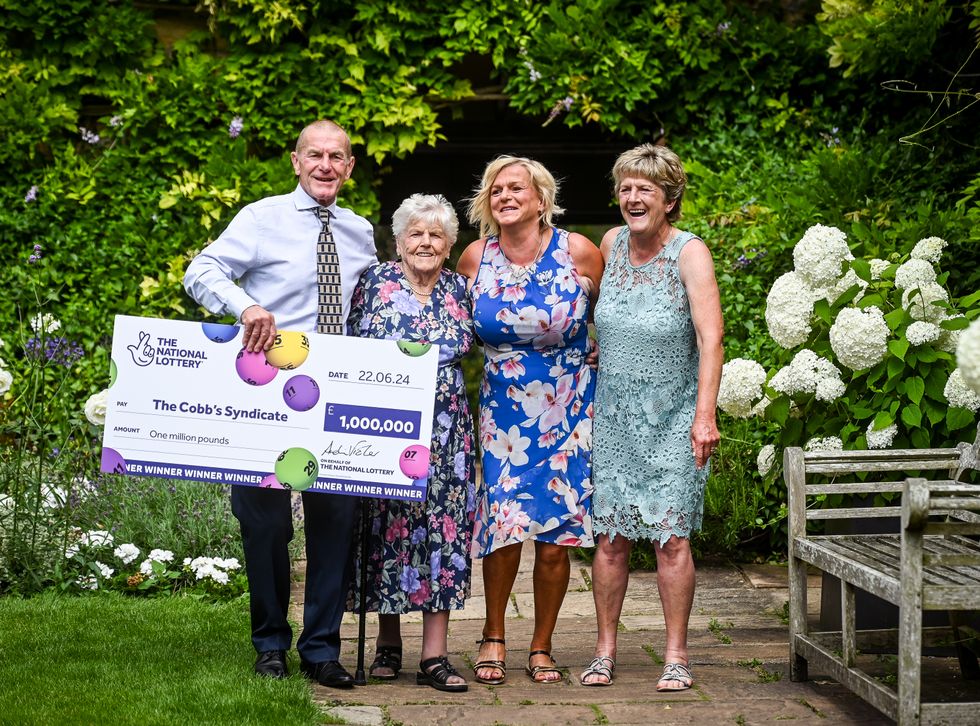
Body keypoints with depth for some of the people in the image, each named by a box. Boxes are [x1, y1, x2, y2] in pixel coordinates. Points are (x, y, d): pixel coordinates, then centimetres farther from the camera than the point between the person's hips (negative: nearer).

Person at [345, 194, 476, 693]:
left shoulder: (459, 290, 10)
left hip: (446, 435, 2)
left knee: (443, 532, -1)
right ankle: (388, 642, 18)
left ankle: (434, 655, 1)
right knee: (386, 529, 2)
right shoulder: (375, 282, 1)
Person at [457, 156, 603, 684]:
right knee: (504, 526, -9)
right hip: (502, 416, 1)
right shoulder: (476, 259, -2)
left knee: (556, 539, 1)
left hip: (567, 416, -1)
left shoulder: (578, 253, -8)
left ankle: (541, 647, 18)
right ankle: (493, 636, 13)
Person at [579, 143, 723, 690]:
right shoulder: (612, 244, 3)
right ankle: (606, 650, 13)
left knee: (671, 537, -5)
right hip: (614, 418, 4)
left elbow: (710, 337, -21)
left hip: (673, 420, -4)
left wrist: (705, 414, -29)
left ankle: (677, 655, 6)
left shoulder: (690, 252, -11)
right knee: (611, 536, 3)